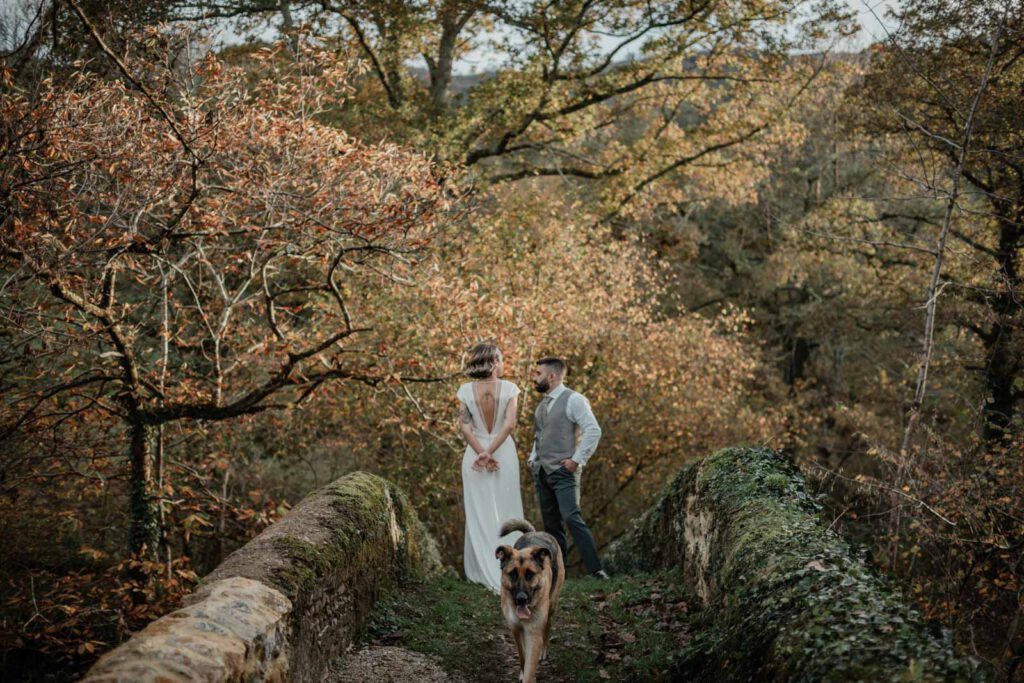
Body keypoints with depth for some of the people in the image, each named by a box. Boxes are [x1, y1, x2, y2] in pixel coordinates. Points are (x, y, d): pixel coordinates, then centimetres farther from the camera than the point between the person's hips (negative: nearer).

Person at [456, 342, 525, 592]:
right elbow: (510, 424, -18)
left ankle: (485, 571, 9)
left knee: (480, 515, 8)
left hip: (474, 454, 1)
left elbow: (464, 426, -10)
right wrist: (490, 453, -17)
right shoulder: (510, 388, -7)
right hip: (504, 453, -1)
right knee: (506, 514, 8)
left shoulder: (466, 390, -2)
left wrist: (481, 455, -12)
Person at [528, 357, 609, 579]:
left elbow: (593, 430, -15)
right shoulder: (542, 404, 17)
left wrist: (577, 460, -16)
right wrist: (533, 458, 14)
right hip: (541, 472, 8)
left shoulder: (573, 400, -8)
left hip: (563, 471, -8)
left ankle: (595, 568, -17)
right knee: (551, 524, 8)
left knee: (572, 518, -19)